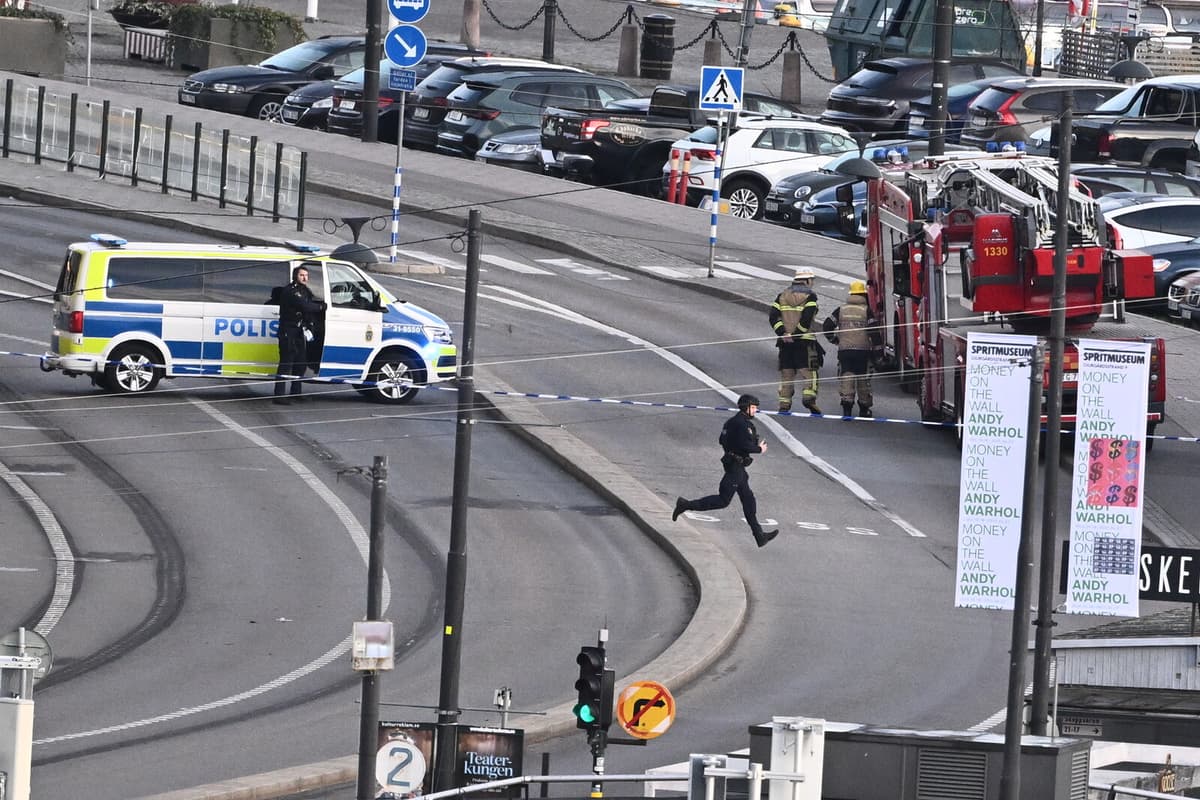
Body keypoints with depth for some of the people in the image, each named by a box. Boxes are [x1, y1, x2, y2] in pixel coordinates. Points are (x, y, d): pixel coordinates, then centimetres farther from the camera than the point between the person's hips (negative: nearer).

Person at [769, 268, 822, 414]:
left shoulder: (783, 296, 12)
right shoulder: (810, 295, -2)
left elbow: (773, 317, 0)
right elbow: (806, 318, -15)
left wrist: (783, 333, -7)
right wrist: (796, 334, -12)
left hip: (785, 341, 4)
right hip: (804, 341, -4)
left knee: (786, 373, 9)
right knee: (807, 370, -3)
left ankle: (784, 403, 5)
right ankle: (808, 396, -22)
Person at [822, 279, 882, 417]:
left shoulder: (841, 310, 6)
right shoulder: (867, 311, -2)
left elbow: (827, 325, 4)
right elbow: (874, 331, -7)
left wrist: (834, 339, 18)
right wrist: (877, 348, -1)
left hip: (844, 349, 1)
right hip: (863, 350, -1)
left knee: (846, 377, -1)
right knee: (863, 379, 10)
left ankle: (846, 404, -18)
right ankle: (864, 408, 17)